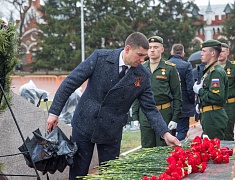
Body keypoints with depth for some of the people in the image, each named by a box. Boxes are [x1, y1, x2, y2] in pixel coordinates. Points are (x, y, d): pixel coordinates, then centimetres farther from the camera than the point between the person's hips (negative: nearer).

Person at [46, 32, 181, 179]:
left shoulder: (143, 76, -7)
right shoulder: (100, 57, -13)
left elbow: (150, 108, -2)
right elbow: (70, 82, -10)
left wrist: (165, 133, -14)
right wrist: (54, 112, -10)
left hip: (111, 133, 1)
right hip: (84, 124, -1)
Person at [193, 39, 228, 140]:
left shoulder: (217, 72, -16)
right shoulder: (209, 70, 16)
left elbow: (218, 97, -26)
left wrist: (200, 91, -15)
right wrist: (200, 104, 12)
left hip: (214, 119, -10)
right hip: (208, 116, 10)